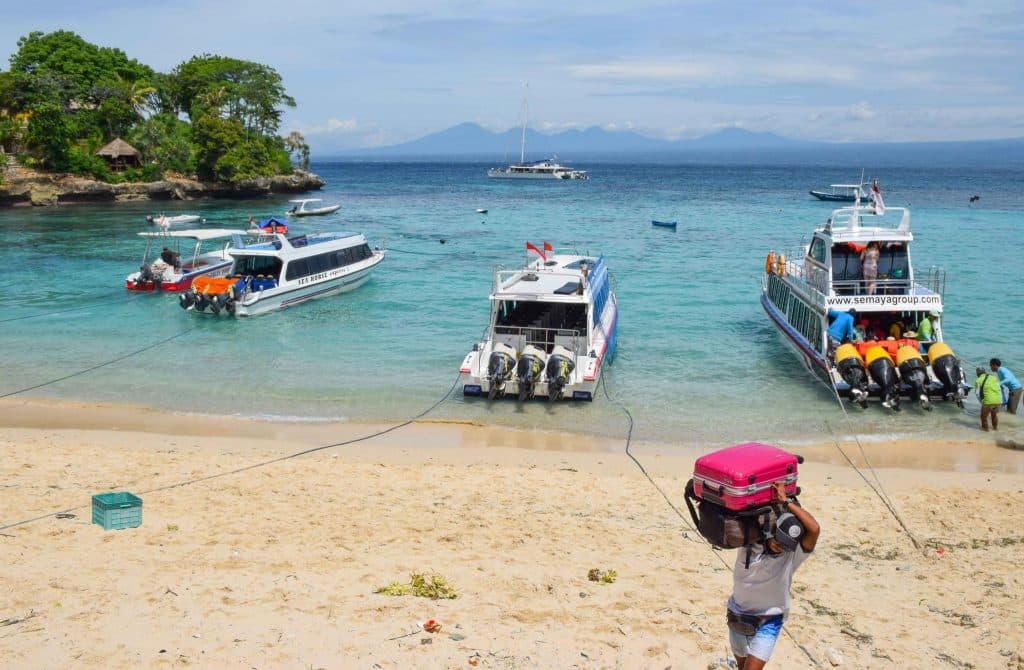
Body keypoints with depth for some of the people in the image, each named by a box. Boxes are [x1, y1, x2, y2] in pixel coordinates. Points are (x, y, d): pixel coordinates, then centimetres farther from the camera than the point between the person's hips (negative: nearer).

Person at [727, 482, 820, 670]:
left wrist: (786, 502, -33)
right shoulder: (749, 543, -14)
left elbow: (814, 529, -34)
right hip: (737, 617, 3)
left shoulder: (792, 556, -19)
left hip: (768, 622, -3)